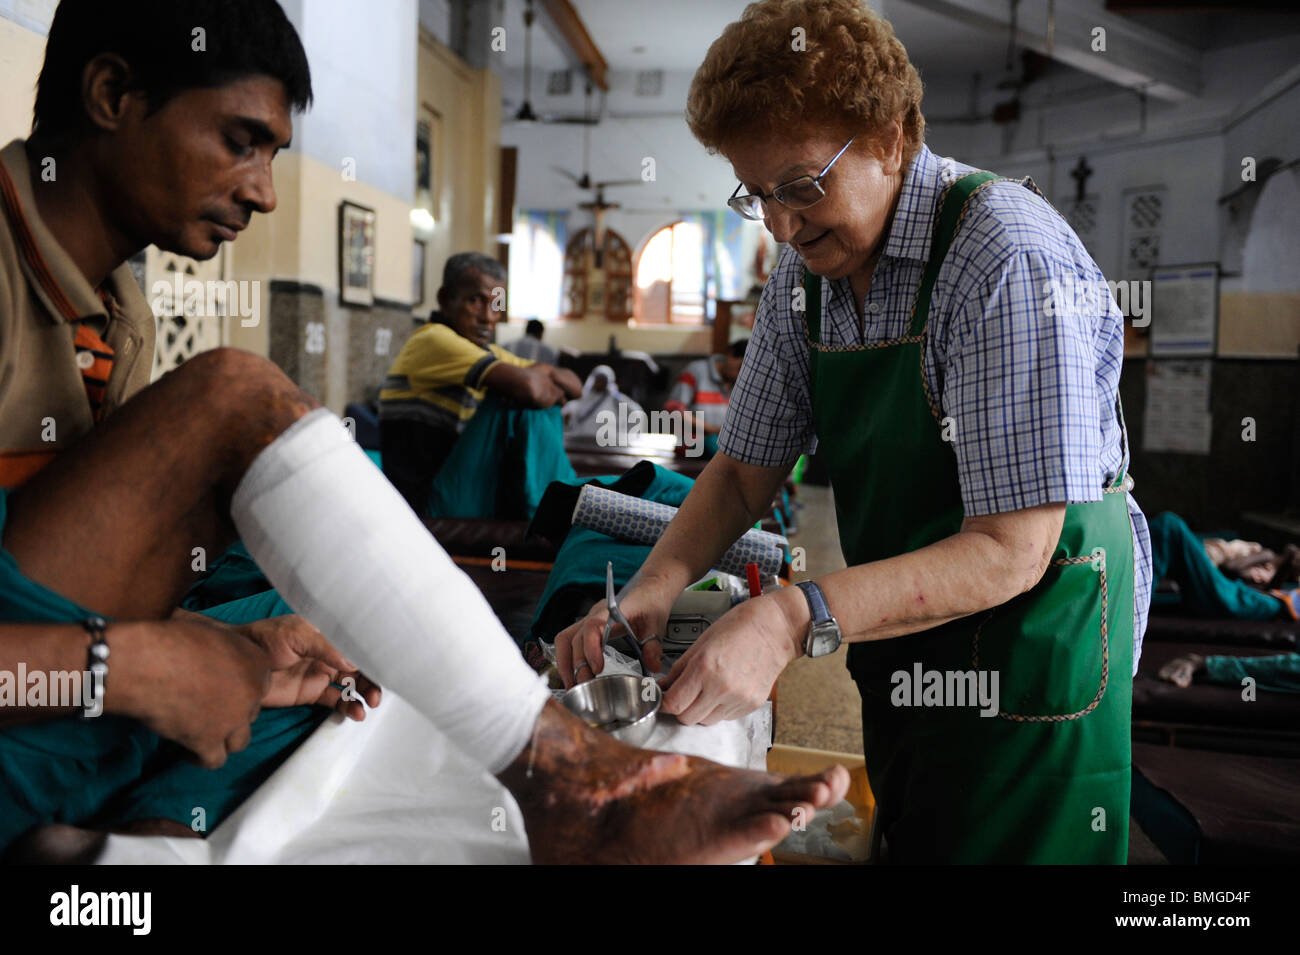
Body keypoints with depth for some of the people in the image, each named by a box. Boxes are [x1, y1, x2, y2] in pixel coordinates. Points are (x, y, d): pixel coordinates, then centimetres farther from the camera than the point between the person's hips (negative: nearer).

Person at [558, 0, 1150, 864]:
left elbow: (1010, 553, -26)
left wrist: (797, 618, -36)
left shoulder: (1008, 257, -24)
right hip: (899, 655, 7)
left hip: (1032, 645, -6)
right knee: (903, 843, 20)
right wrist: (656, 582, -13)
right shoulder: (809, 265, 0)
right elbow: (746, 470, 4)